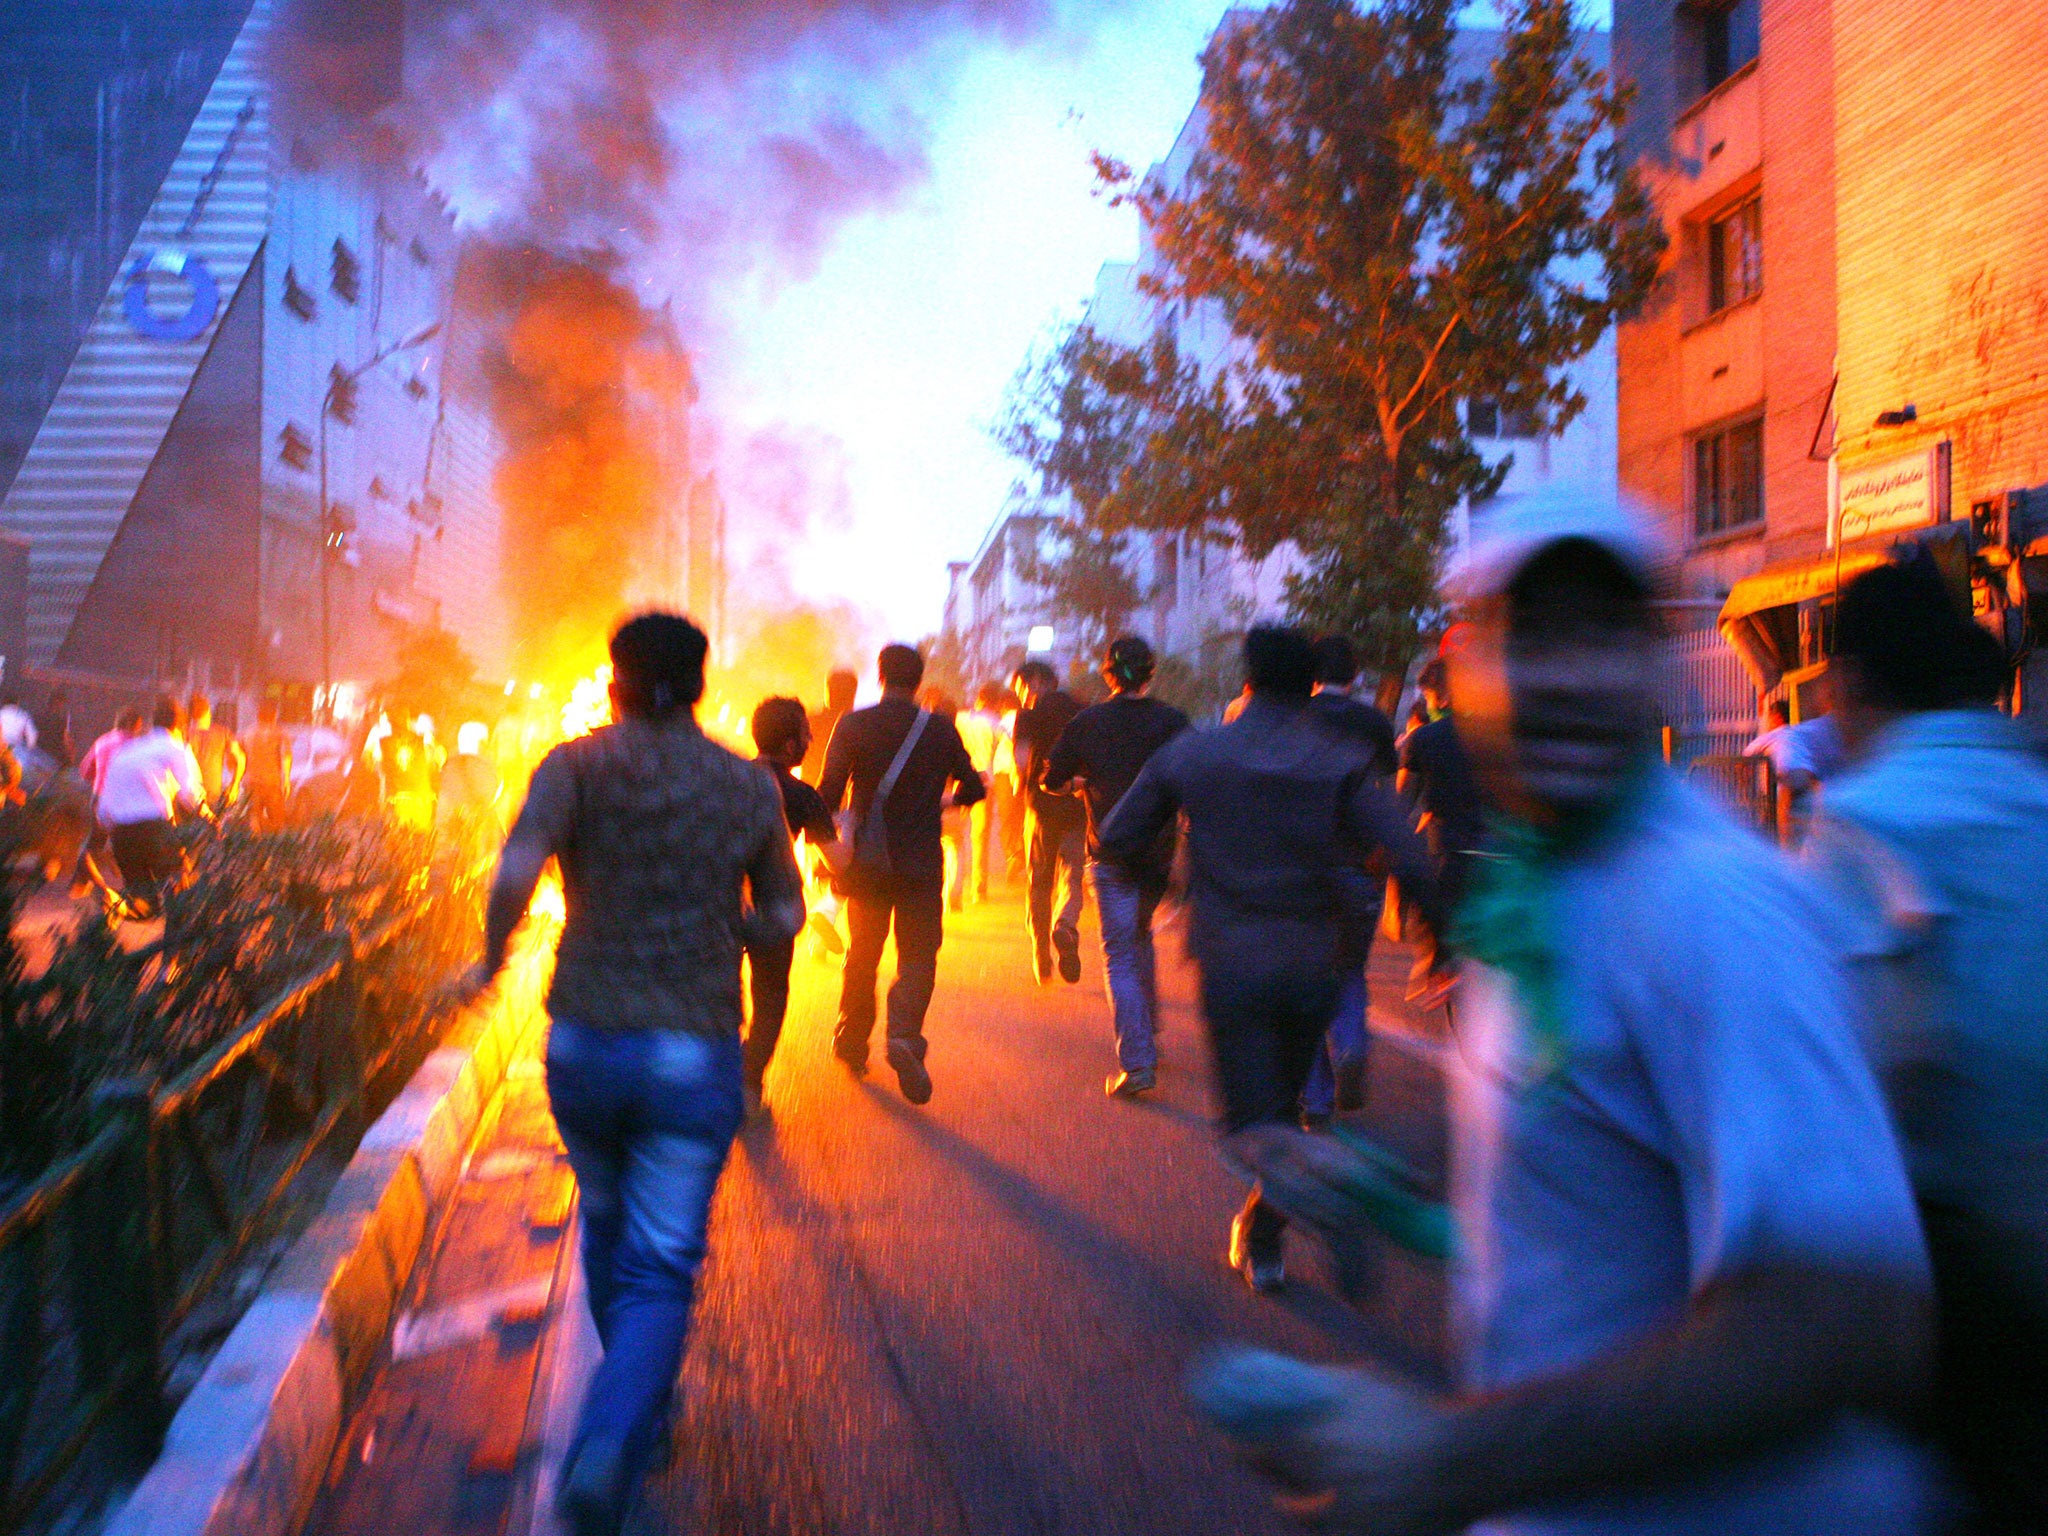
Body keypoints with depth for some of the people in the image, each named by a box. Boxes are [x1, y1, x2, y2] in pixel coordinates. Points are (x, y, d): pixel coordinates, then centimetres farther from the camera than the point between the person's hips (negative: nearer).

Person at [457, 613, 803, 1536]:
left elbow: (515, 874, -20)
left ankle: (639, 1407, 43)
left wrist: (491, 962, -4)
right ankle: (609, 1450, -15)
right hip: (694, 1054, -1)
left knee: (608, 1225, 24)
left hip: (582, 1044, 1)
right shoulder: (750, 785, 1)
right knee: (660, 1267, 5)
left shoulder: (579, 764, -5)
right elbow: (784, 916, 7)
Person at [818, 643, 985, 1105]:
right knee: (918, 954, 1)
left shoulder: (853, 725, -3)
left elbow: (830, 790, -8)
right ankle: (905, 1035, -22)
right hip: (921, 866, -1)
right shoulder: (941, 730, -1)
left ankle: (851, 1041, 24)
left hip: (867, 863, 1)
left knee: (862, 955, 17)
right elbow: (973, 787, 8)